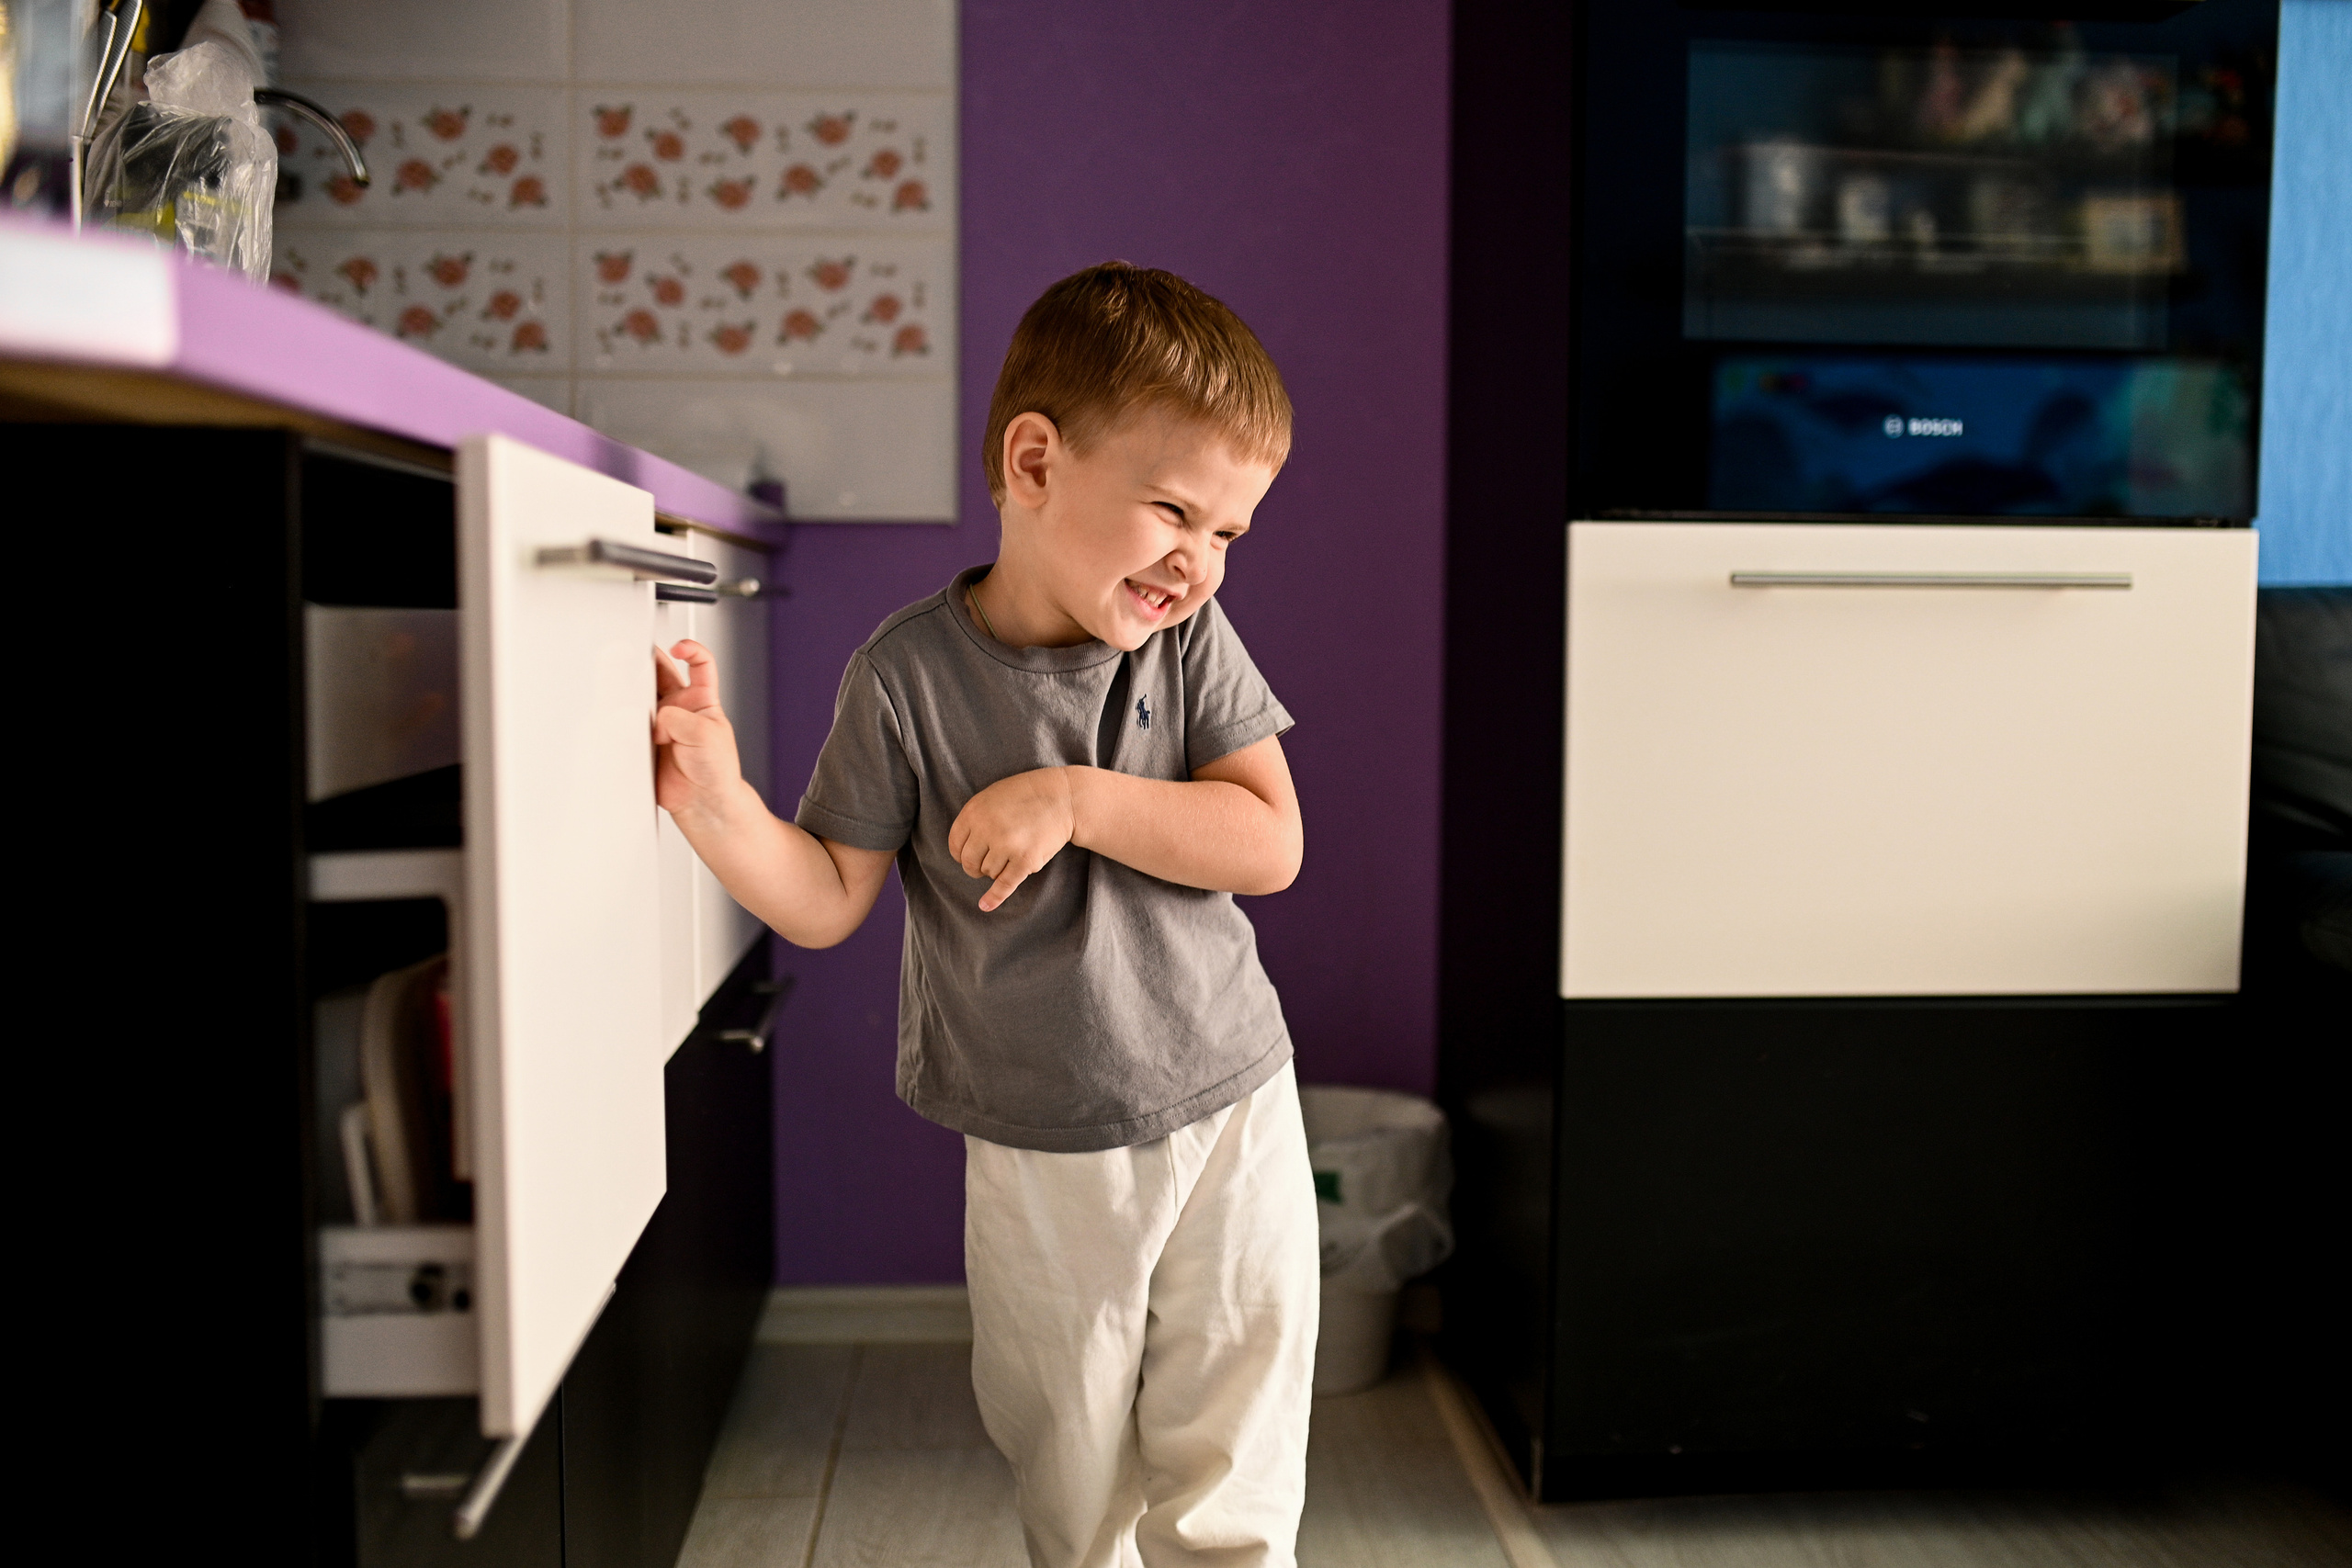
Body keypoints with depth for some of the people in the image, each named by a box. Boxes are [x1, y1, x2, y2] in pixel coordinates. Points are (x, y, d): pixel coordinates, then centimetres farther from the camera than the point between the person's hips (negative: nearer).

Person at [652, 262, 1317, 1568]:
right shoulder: (908, 673, -11)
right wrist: (718, 800, -24)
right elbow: (827, 900, -7)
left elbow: (1269, 844, -13)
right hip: (1038, 1165, -1)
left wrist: (1076, 798, -22)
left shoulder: (1190, 637, -6)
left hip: (1229, 1122, 1)